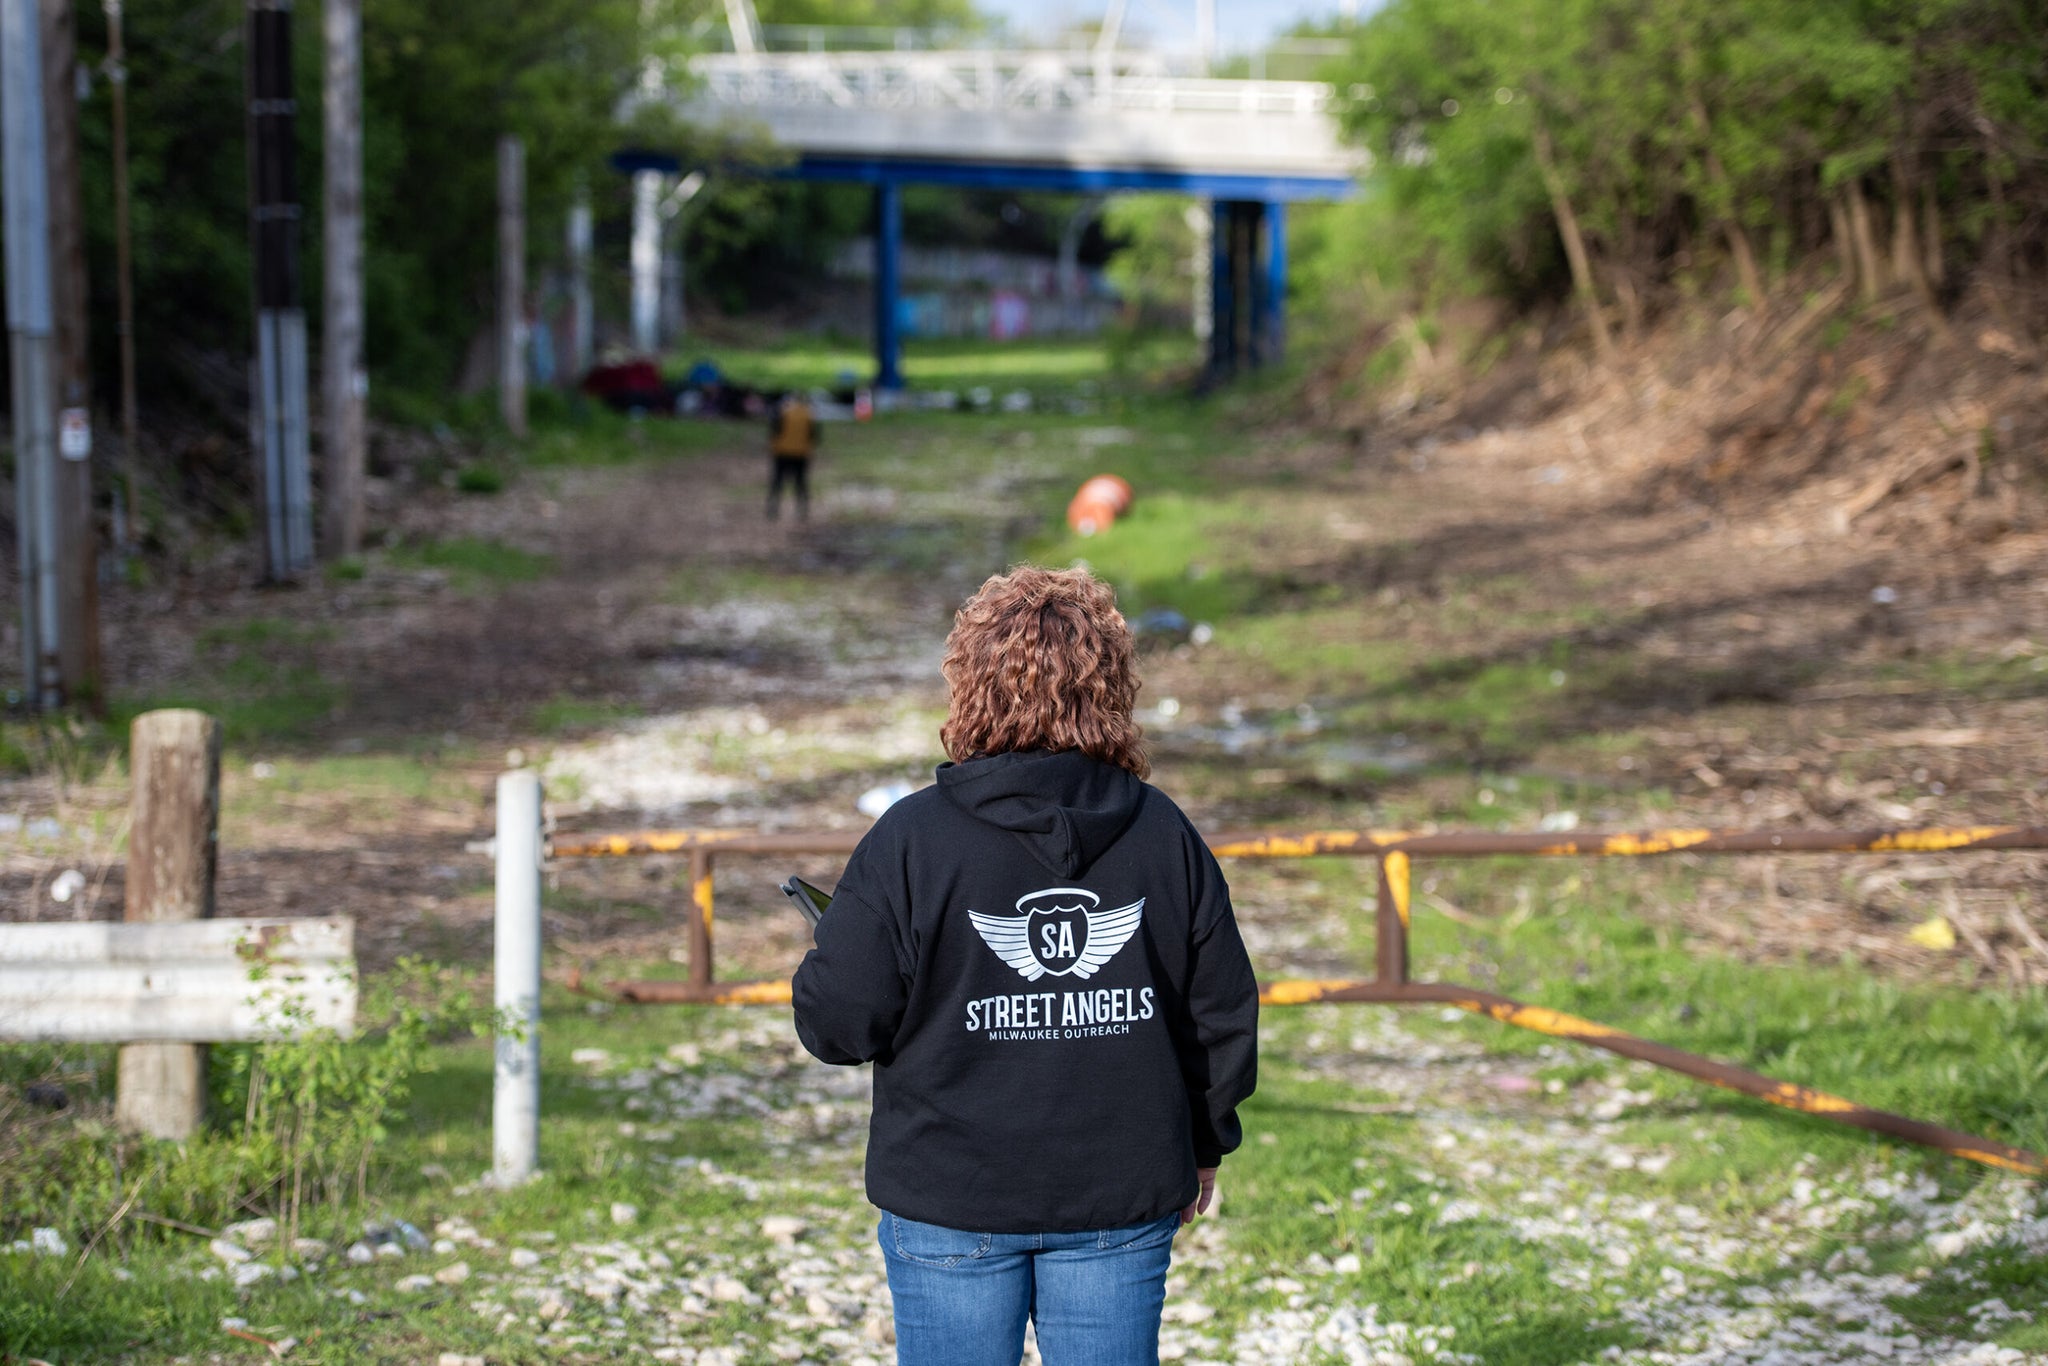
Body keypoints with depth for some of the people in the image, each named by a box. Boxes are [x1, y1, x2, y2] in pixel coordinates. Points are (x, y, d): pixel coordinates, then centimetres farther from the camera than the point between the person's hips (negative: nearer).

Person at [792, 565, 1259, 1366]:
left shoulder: (910, 839, -10)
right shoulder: (1163, 835, 0)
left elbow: (838, 1021, -10)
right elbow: (1223, 1013, 6)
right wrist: (1202, 1147, 20)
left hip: (953, 1195, -2)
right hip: (1122, 1202, 2)